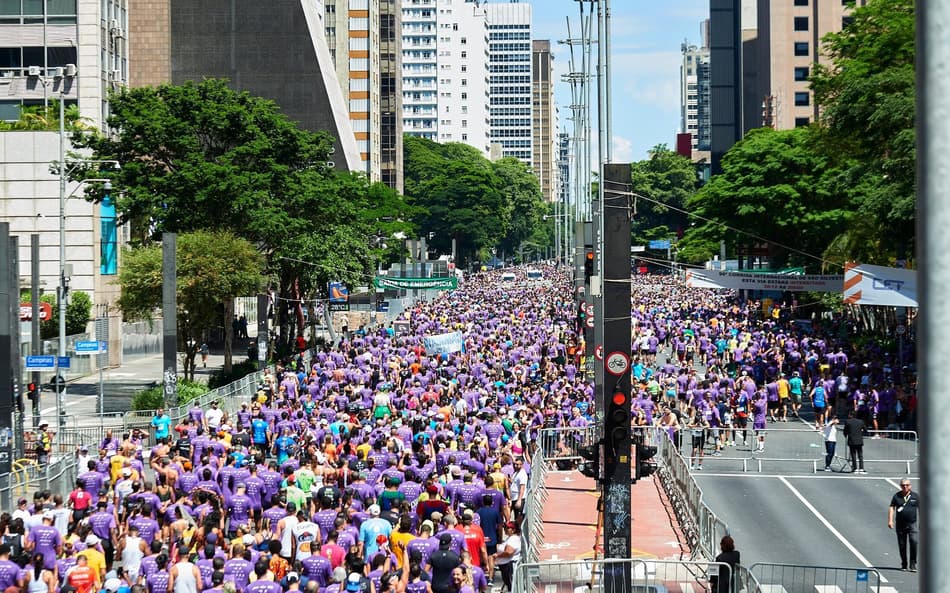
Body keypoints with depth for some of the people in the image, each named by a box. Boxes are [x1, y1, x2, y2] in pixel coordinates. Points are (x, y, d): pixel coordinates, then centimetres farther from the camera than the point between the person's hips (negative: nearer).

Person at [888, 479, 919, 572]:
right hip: (900, 524, 1)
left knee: (914, 542, -17)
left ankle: (913, 564, -11)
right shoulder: (897, 496, 4)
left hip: (912, 523, -1)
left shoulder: (915, 496, 4)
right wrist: (890, 520, -8)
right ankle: (904, 565, 20)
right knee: (902, 545, 6)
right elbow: (891, 508, 2)